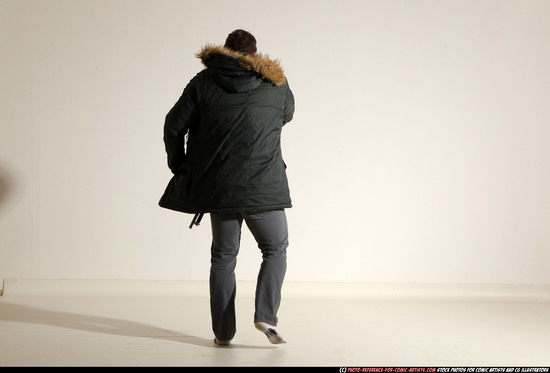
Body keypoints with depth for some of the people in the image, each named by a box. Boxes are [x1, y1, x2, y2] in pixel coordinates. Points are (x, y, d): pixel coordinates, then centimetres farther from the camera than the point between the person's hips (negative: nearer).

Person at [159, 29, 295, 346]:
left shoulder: (203, 82, 2)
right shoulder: (276, 84, 3)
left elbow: (174, 125, 1)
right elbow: (287, 115, 22)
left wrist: (180, 167, 14)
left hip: (218, 186, 2)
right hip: (263, 187, -1)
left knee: (223, 255, 12)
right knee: (275, 249, 14)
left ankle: (223, 331, 12)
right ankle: (266, 315, -4)